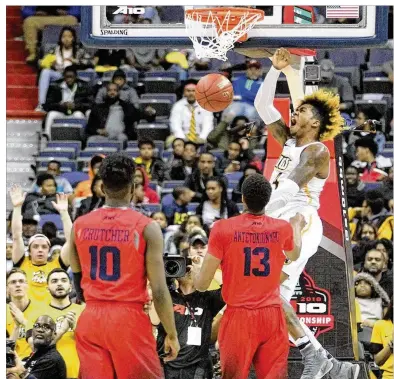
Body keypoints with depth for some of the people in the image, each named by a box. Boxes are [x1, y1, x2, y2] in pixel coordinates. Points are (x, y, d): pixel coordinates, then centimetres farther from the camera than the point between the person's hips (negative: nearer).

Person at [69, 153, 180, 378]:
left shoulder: (80, 225, 4)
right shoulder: (146, 227, -8)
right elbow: (159, 291, -10)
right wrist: (172, 335, -1)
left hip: (90, 320, 4)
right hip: (129, 319, -4)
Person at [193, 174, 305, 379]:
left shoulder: (223, 229, -7)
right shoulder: (283, 228, 2)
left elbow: (202, 284, -6)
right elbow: (294, 254, 28)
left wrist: (194, 274, 18)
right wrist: (297, 226, 47)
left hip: (238, 317, -2)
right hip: (272, 316, 2)